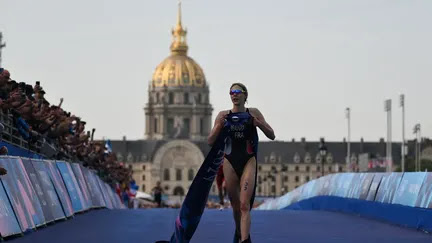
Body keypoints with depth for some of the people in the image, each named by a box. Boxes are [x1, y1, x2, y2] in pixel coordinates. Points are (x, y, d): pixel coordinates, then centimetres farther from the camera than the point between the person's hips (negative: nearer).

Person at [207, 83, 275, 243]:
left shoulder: (253, 113, 5)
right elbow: (210, 141, 5)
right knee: (235, 205, 11)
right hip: (230, 162, 2)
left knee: (244, 205, -14)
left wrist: (259, 124, -13)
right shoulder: (223, 115, 7)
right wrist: (219, 126, -12)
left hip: (248, 162, -2)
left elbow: (271, 135, 5)